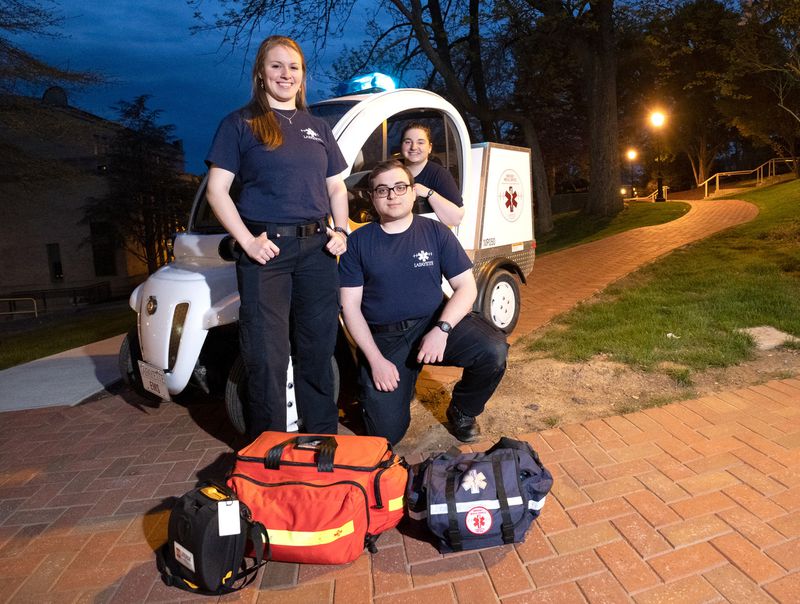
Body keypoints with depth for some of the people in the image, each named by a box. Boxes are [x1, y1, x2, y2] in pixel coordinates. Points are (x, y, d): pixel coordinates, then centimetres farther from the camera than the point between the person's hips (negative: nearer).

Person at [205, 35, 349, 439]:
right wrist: (248, 241, -13)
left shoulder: (317, 128, 18)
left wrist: (340, 231, 3)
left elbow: (336, 186, 21)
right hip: (266, 250, -4)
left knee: (318, 350, 10)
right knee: (267, 357, -2)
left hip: (317, 249, 4)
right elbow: (217, 190, -1)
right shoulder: (240, 124, 4)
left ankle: (324, 444, 25)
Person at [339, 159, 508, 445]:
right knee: (386, 434, -11)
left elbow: (466, 287, 0)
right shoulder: (358, 242, 0)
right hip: (383, 337, -1)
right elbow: (350, 306, -1)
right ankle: (402, 385, 24)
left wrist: (442, 329, -19)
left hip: (434, 324, 1)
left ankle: (462, 411, 4)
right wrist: (375, 360, -11)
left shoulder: (436, 232, 3)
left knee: (494, 351, -27)